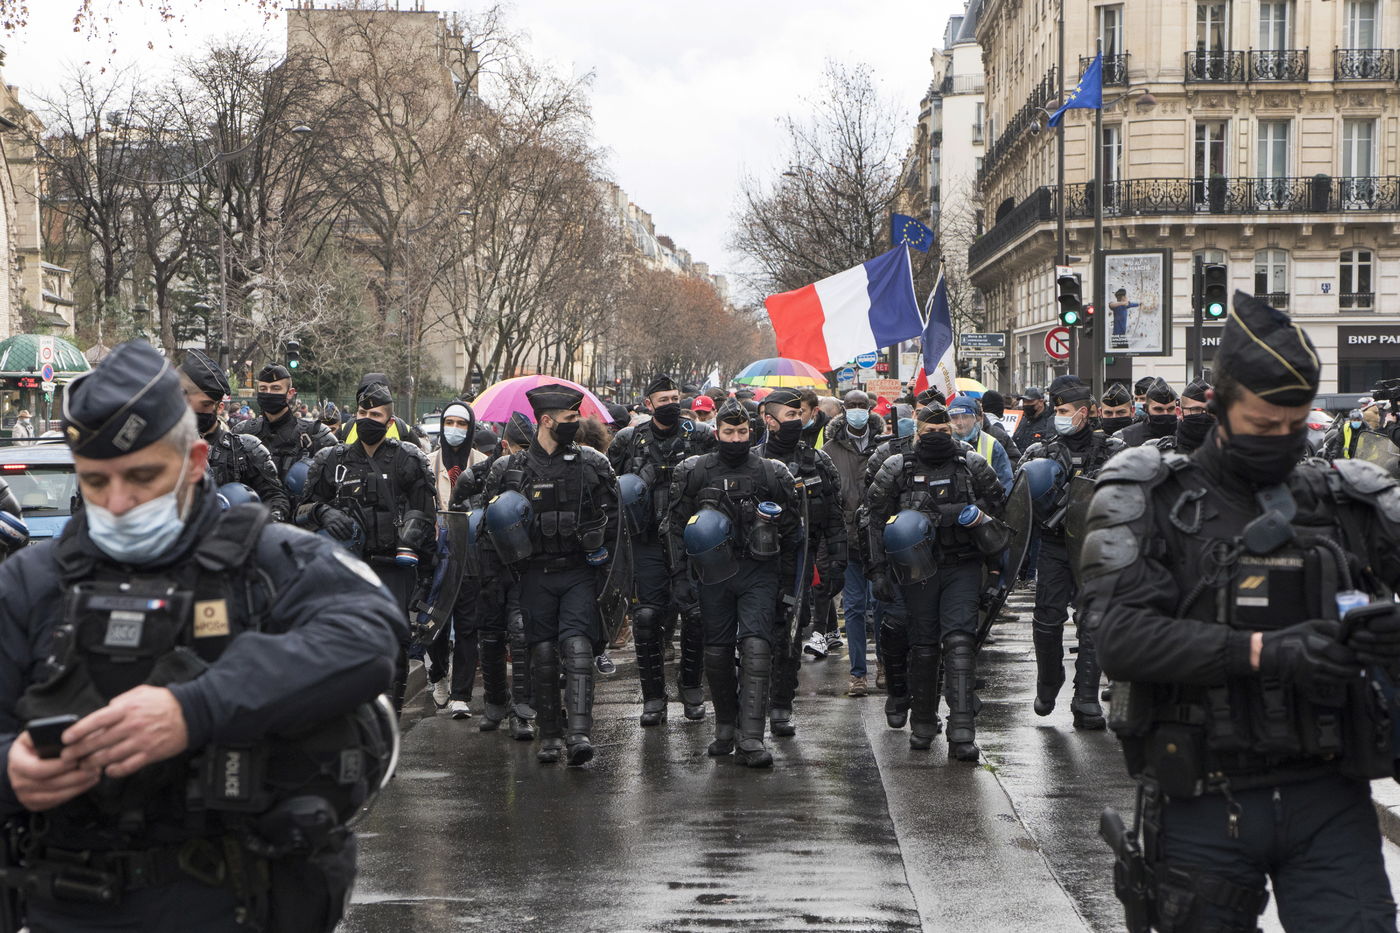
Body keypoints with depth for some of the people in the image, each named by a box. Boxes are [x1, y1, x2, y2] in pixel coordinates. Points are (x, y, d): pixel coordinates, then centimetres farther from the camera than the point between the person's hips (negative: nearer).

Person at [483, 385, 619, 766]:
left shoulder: (592, 464, 5)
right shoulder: (510, 470, 2)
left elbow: (611, 516, 12)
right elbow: (493, 523, 10)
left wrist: (601, 556, 2)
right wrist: (511, 576, 0)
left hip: (579, 573, -1)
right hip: (535, 576, 1)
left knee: (577, 647, -14)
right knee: (543, 653, 3)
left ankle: (579, 733, -21)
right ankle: (549, 733, 15)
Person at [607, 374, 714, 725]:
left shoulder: (701, 437, 3)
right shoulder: (629, 441, 6)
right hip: (648, 542, 1)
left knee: (696, 614, -4)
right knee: (646, 617, -4)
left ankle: (691, 689, 15)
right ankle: (653, 698, 6)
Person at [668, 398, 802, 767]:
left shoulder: (772, 474, 4)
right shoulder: (694, 472, 4)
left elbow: (791, 533, 9)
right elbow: (677, 527, 6)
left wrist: (787, 584, 7)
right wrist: (682, 577, -1)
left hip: (759, 573, -1)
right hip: (713, 572, 2)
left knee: (756, 647, -14)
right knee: (717, 651, 7)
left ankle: (751, 737, -18)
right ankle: (725, 727, 24)